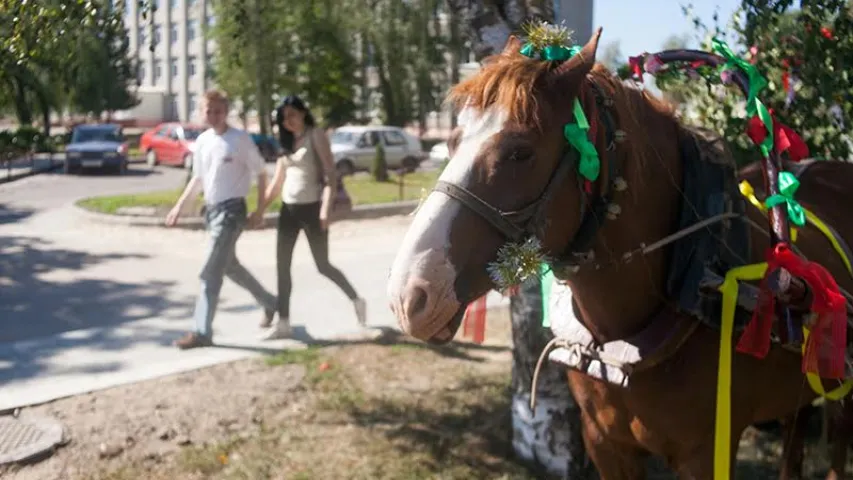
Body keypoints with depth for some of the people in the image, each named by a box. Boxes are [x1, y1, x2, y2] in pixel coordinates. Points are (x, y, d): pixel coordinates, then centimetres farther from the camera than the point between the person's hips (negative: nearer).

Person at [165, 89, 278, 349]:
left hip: (231, 210, -8)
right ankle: (270, 303, 38)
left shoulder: (240, 139, -11)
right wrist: (179, 206, 12)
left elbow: (260, 174, -6)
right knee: (229, 265, 19)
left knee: (210, 272, -10)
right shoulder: (202, 141, 8)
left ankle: (202, 332, -5)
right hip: (211, 209, 8)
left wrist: (260, 210, -9)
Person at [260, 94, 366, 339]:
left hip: (311, 208, -6)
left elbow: (331, 175, -13)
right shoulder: (286, 141, 13)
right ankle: (283, 322, 5)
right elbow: (277, 181, 18)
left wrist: (325, 208, -22)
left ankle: (356, 300, 22)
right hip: (288, 209, 6)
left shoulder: (316, 135, -5)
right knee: (282, 265, 1)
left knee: (322, 265, 1)